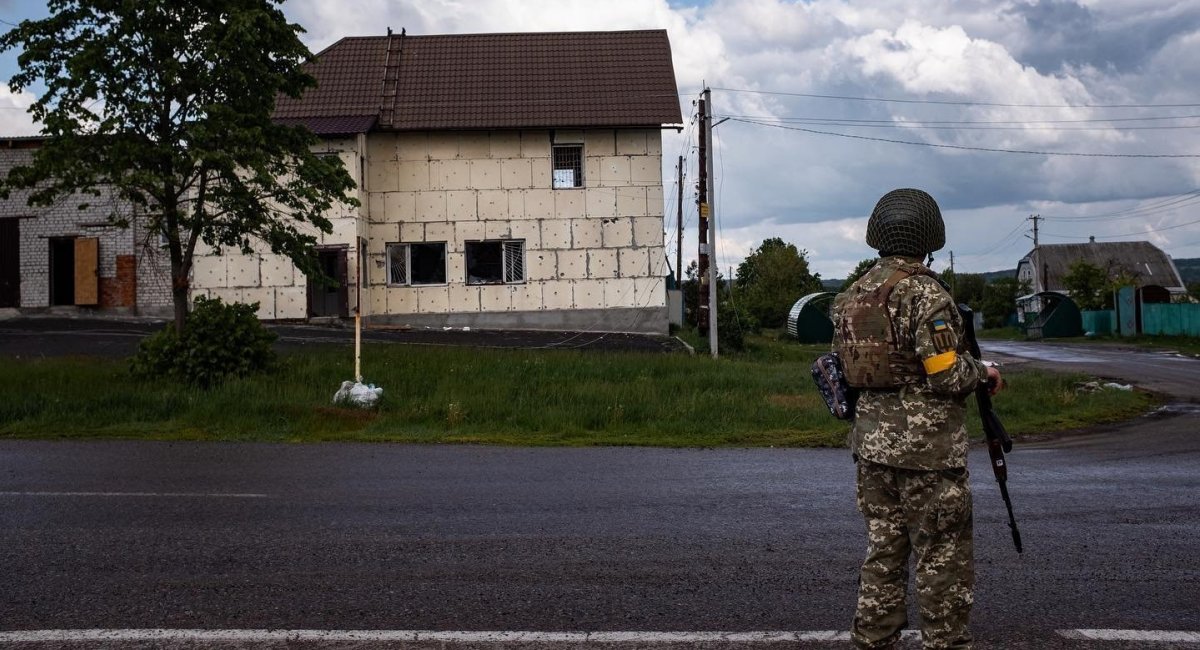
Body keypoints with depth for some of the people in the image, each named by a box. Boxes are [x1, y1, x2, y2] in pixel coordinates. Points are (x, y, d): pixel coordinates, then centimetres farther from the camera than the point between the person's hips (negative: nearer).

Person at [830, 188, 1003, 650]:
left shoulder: (853, 295, 8)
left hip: (871, 442, 7)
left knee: (883, 552, 14)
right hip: (926, 447, -7)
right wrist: (982, 372, 1)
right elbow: (947, 376, -17)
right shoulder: (924, 293, -15)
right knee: (942, 560, 2)